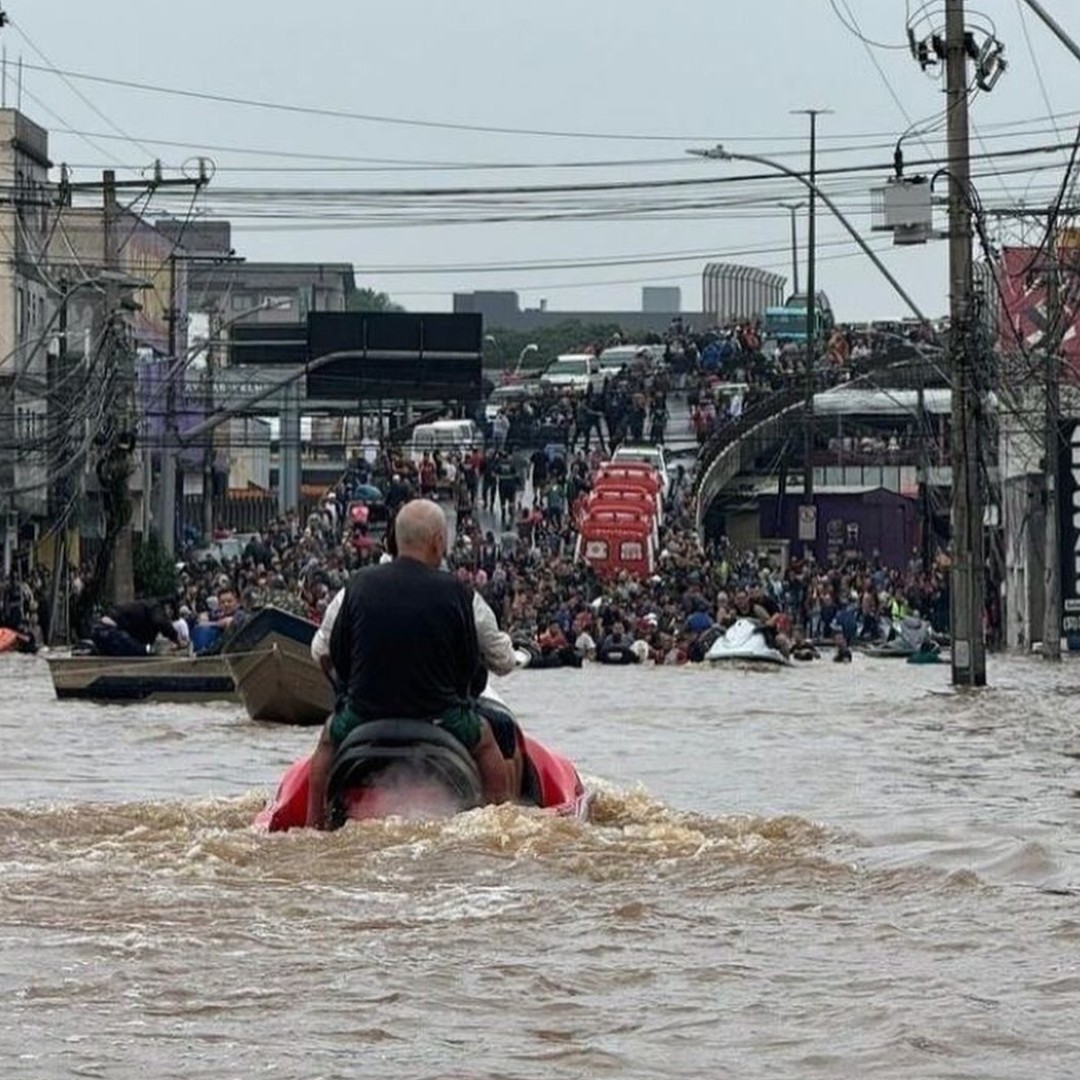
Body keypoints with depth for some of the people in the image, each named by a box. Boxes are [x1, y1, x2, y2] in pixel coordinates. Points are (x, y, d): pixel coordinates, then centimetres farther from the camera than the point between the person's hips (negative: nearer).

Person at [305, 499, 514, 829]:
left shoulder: (360, 584, -4)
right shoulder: (453, 590, -10)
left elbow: (337, 654, 4)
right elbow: (470, 663, -4)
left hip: (364, 713, 2)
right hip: (438, 715, -1)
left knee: (330, 738, 35)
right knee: (485, 739, 29)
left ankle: (315, 826, 33)